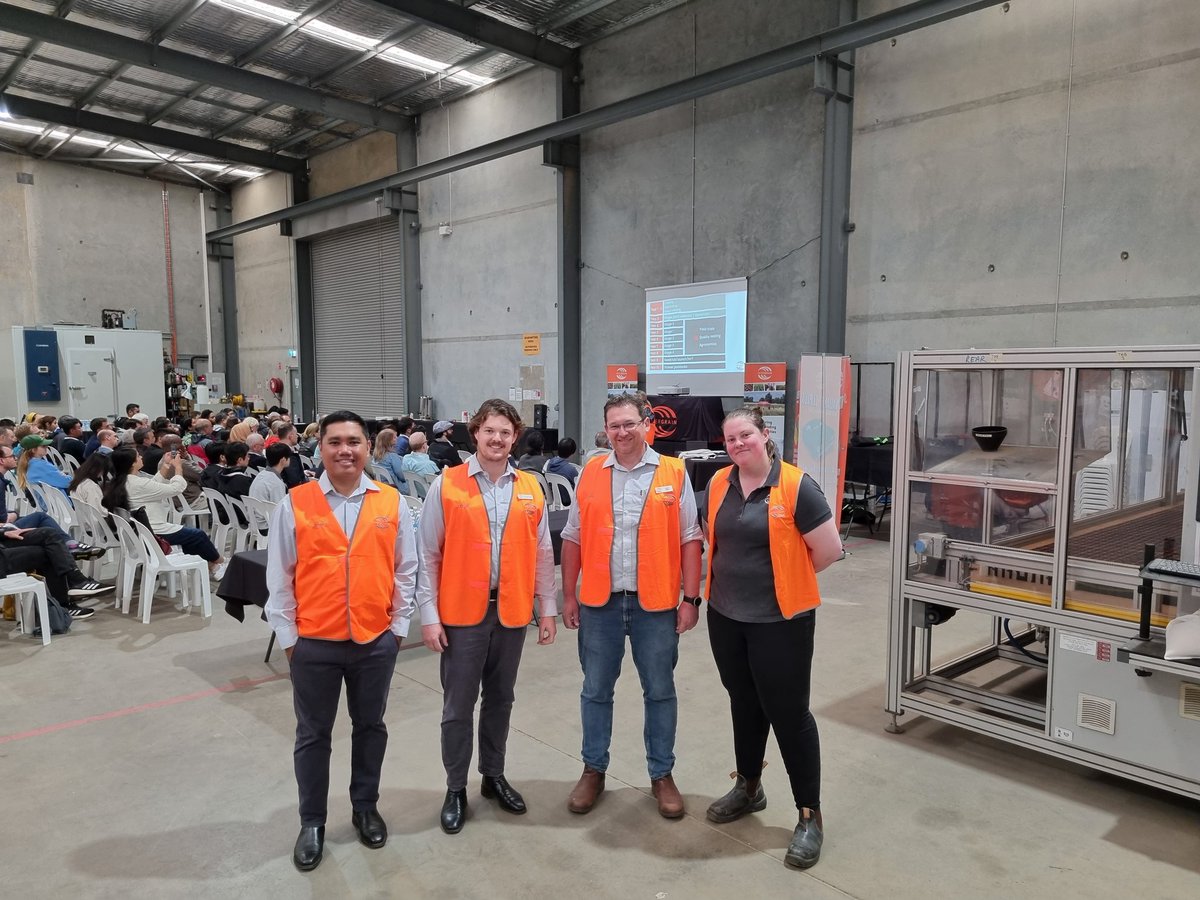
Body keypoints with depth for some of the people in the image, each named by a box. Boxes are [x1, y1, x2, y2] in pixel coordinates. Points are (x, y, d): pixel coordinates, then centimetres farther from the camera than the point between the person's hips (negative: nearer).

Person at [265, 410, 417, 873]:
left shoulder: (392, 502, -2)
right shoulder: (294, 504, -5)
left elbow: (405, 569, 4)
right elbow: (279, 577, -1)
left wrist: (398, 625, 2)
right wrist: (288, 635, -2)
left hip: (376, 641, 1)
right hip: (314, 643, -1)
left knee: (370, 727, 17)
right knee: (313, 735, 13)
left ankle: (365, 808, 36)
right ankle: (312, 823, 30)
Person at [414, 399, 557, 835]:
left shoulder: (530, 488, 3)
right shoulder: (446, 485, -5)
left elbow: (542, 554, 8)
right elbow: (428, 556, -4)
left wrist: (547, 609, 7)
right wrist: (429, 614, -7)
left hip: (512, 612, 3)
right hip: (461, 613, -3)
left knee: (500, 700, 16)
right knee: (458, 706, 6)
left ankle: (494, 776, 34)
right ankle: (456, 789, 23)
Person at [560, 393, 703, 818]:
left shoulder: (673, 473, -2)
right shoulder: (590, 473, 3)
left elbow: (689, 540, -1)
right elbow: (573, 539, 7)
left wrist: (691, 599, -5)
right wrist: (569, 595, 4)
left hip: (655, 604, -1)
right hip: (599, 602, 2)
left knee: (660, 692, 11)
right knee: (596, 690, 13)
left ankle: (662, 774, 27)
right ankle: (593, 770, 30)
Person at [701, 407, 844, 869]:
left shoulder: (796, 487, -15)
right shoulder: (719, 484, 2)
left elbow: (830, 550, -12)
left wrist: (784, 576, 0)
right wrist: (737, 575, 7)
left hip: (780, 620, -5)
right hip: (726, 616, 6)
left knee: (788, 713, 2)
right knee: (745, 703, 20)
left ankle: (810, 816, 18)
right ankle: (748, 787, 40)